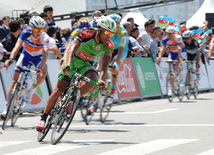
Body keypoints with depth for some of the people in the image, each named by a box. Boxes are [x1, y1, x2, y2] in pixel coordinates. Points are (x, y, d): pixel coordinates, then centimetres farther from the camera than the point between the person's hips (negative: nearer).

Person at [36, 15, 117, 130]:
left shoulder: (108, 45, -15)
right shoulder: (87, 33, -26)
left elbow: (105, 64, -23)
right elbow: (73, 47, -38)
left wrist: (101, 80, -42)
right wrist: (68, 63, -55)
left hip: (85, 64, 3)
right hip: (73, 59, -3)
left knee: (93, 79, -31)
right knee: (59, 89, -13)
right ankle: (43, 118, -2)